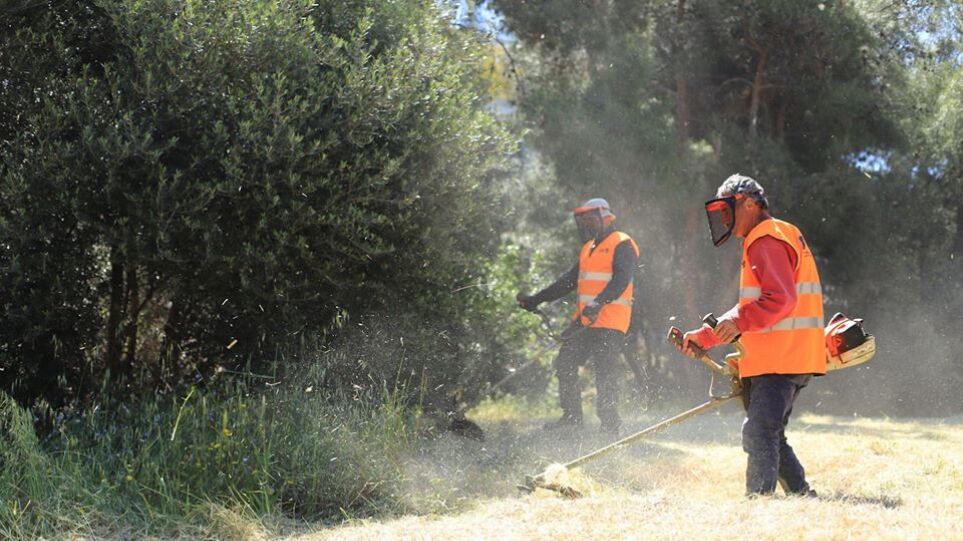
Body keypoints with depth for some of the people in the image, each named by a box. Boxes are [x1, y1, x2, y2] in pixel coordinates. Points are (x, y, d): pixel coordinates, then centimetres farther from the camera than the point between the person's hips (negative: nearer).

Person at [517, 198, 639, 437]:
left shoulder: (622, 245, -6)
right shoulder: (589, 248, 22)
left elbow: (621, 279, -21)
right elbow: (569, 280, 27)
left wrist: (600, 303, -37)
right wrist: (536, 299, 23)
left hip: (610, 322, -9)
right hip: (584, 319, 9)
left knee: (605, 373, -11)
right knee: (565, 364, 6)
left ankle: (610, 425, -7)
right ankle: (572, 416, 13)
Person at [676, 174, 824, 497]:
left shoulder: (767, 240, -10)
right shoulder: (762, 242, 24)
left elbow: (781, 299, -23)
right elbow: (752, 307, 29)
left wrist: (740, 321, -30)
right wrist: (704, 337, 23)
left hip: (781, 360, -11)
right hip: (783, 359, 11)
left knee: (759, 436, -16)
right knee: (771, 438, 14)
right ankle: (803, 498, 16)